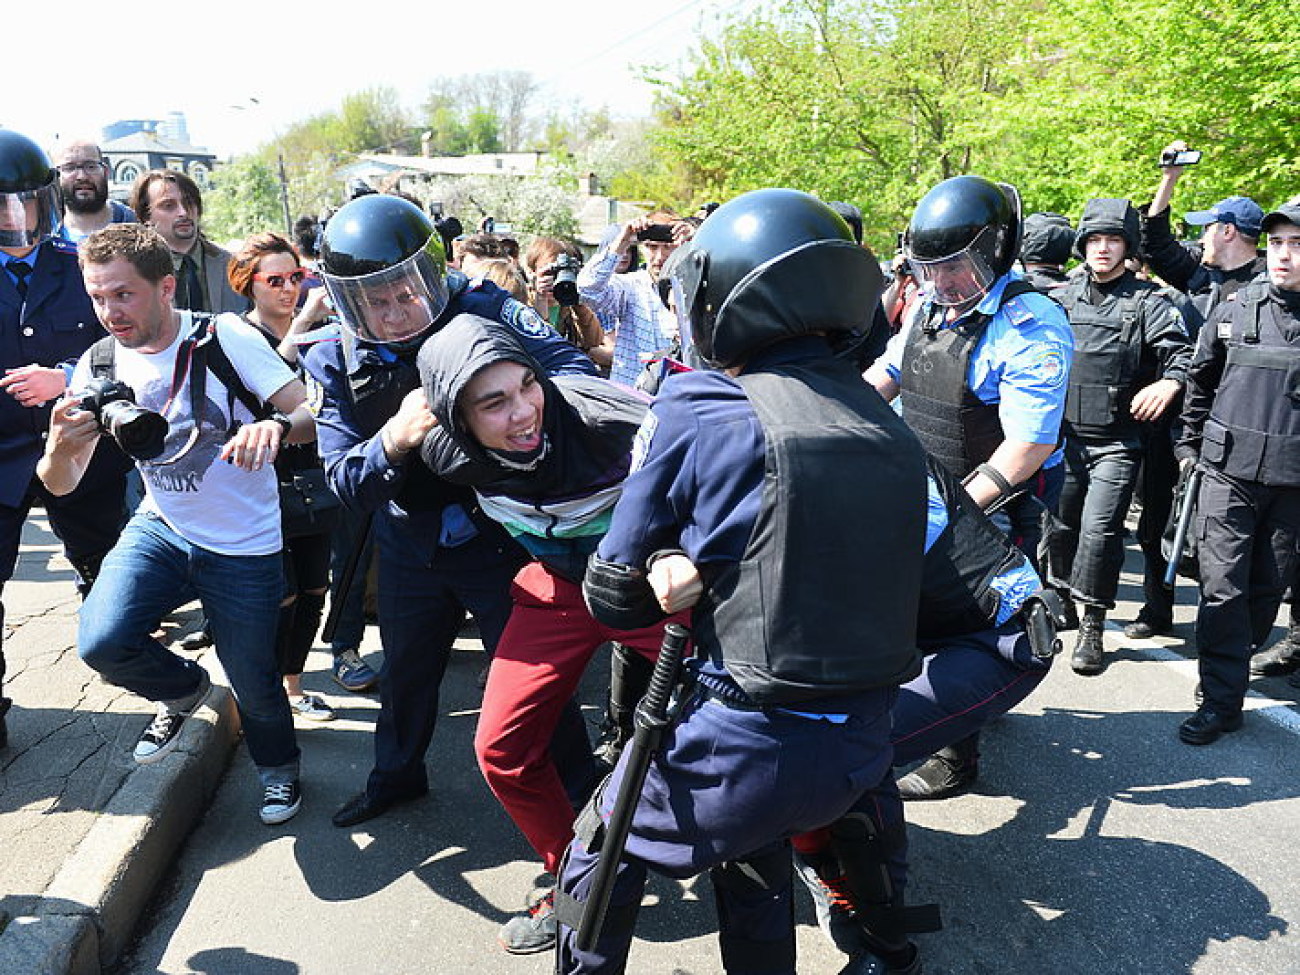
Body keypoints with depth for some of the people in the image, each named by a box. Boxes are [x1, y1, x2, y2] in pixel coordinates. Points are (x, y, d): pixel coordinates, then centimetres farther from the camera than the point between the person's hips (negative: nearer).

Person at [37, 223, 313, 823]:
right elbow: (61, 485, -2)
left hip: (244, 549, -3)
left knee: (254, 686, 3)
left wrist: (277, 425, -43)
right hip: (160, 529, 4)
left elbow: (312, 414, -20)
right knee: (101, 642, -20)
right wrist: (61, 448, -26)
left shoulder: (224, 338, -17)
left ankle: (278, 766, 39)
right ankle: (183, 690, 16)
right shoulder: (100, 365, -4)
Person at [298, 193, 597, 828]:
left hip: (502, 534, -4)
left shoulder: (484, 310, -20)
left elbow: (573, 366, -23)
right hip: (411, 548, 4)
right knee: (405, 669, 25)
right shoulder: (336, 363, -12)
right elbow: (345, 482, -18)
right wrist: (393, 438, -39)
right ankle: (396, 774, 52)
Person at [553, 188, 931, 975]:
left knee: (607, 851, 21)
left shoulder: (698, 411, -13)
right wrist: (705, 573, 4)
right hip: (867, 746, 6)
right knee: (752, 840, 34)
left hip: (746, 746, -6)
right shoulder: (892, 429, 3)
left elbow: (612, 597, -5)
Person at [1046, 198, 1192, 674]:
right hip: (1064, 434, 4)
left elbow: (1184, 352, -8)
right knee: (1060, 522, 10)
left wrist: (1169, 382, -28)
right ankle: (1061, 597, 33)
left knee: (1099, 529, -9)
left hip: (1117, 442, -4)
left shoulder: (1147, 301, -1)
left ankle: (1092, 627, 3)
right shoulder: (1062, 298, 9)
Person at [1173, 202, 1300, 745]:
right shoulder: (1233, 313, 3)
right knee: (1223, 587, -3)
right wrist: (1190, 446, 14)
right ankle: (1221, 700, 4)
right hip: (1228, 471, 0)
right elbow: (1199, 381, 14)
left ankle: (1231, 664, 33)